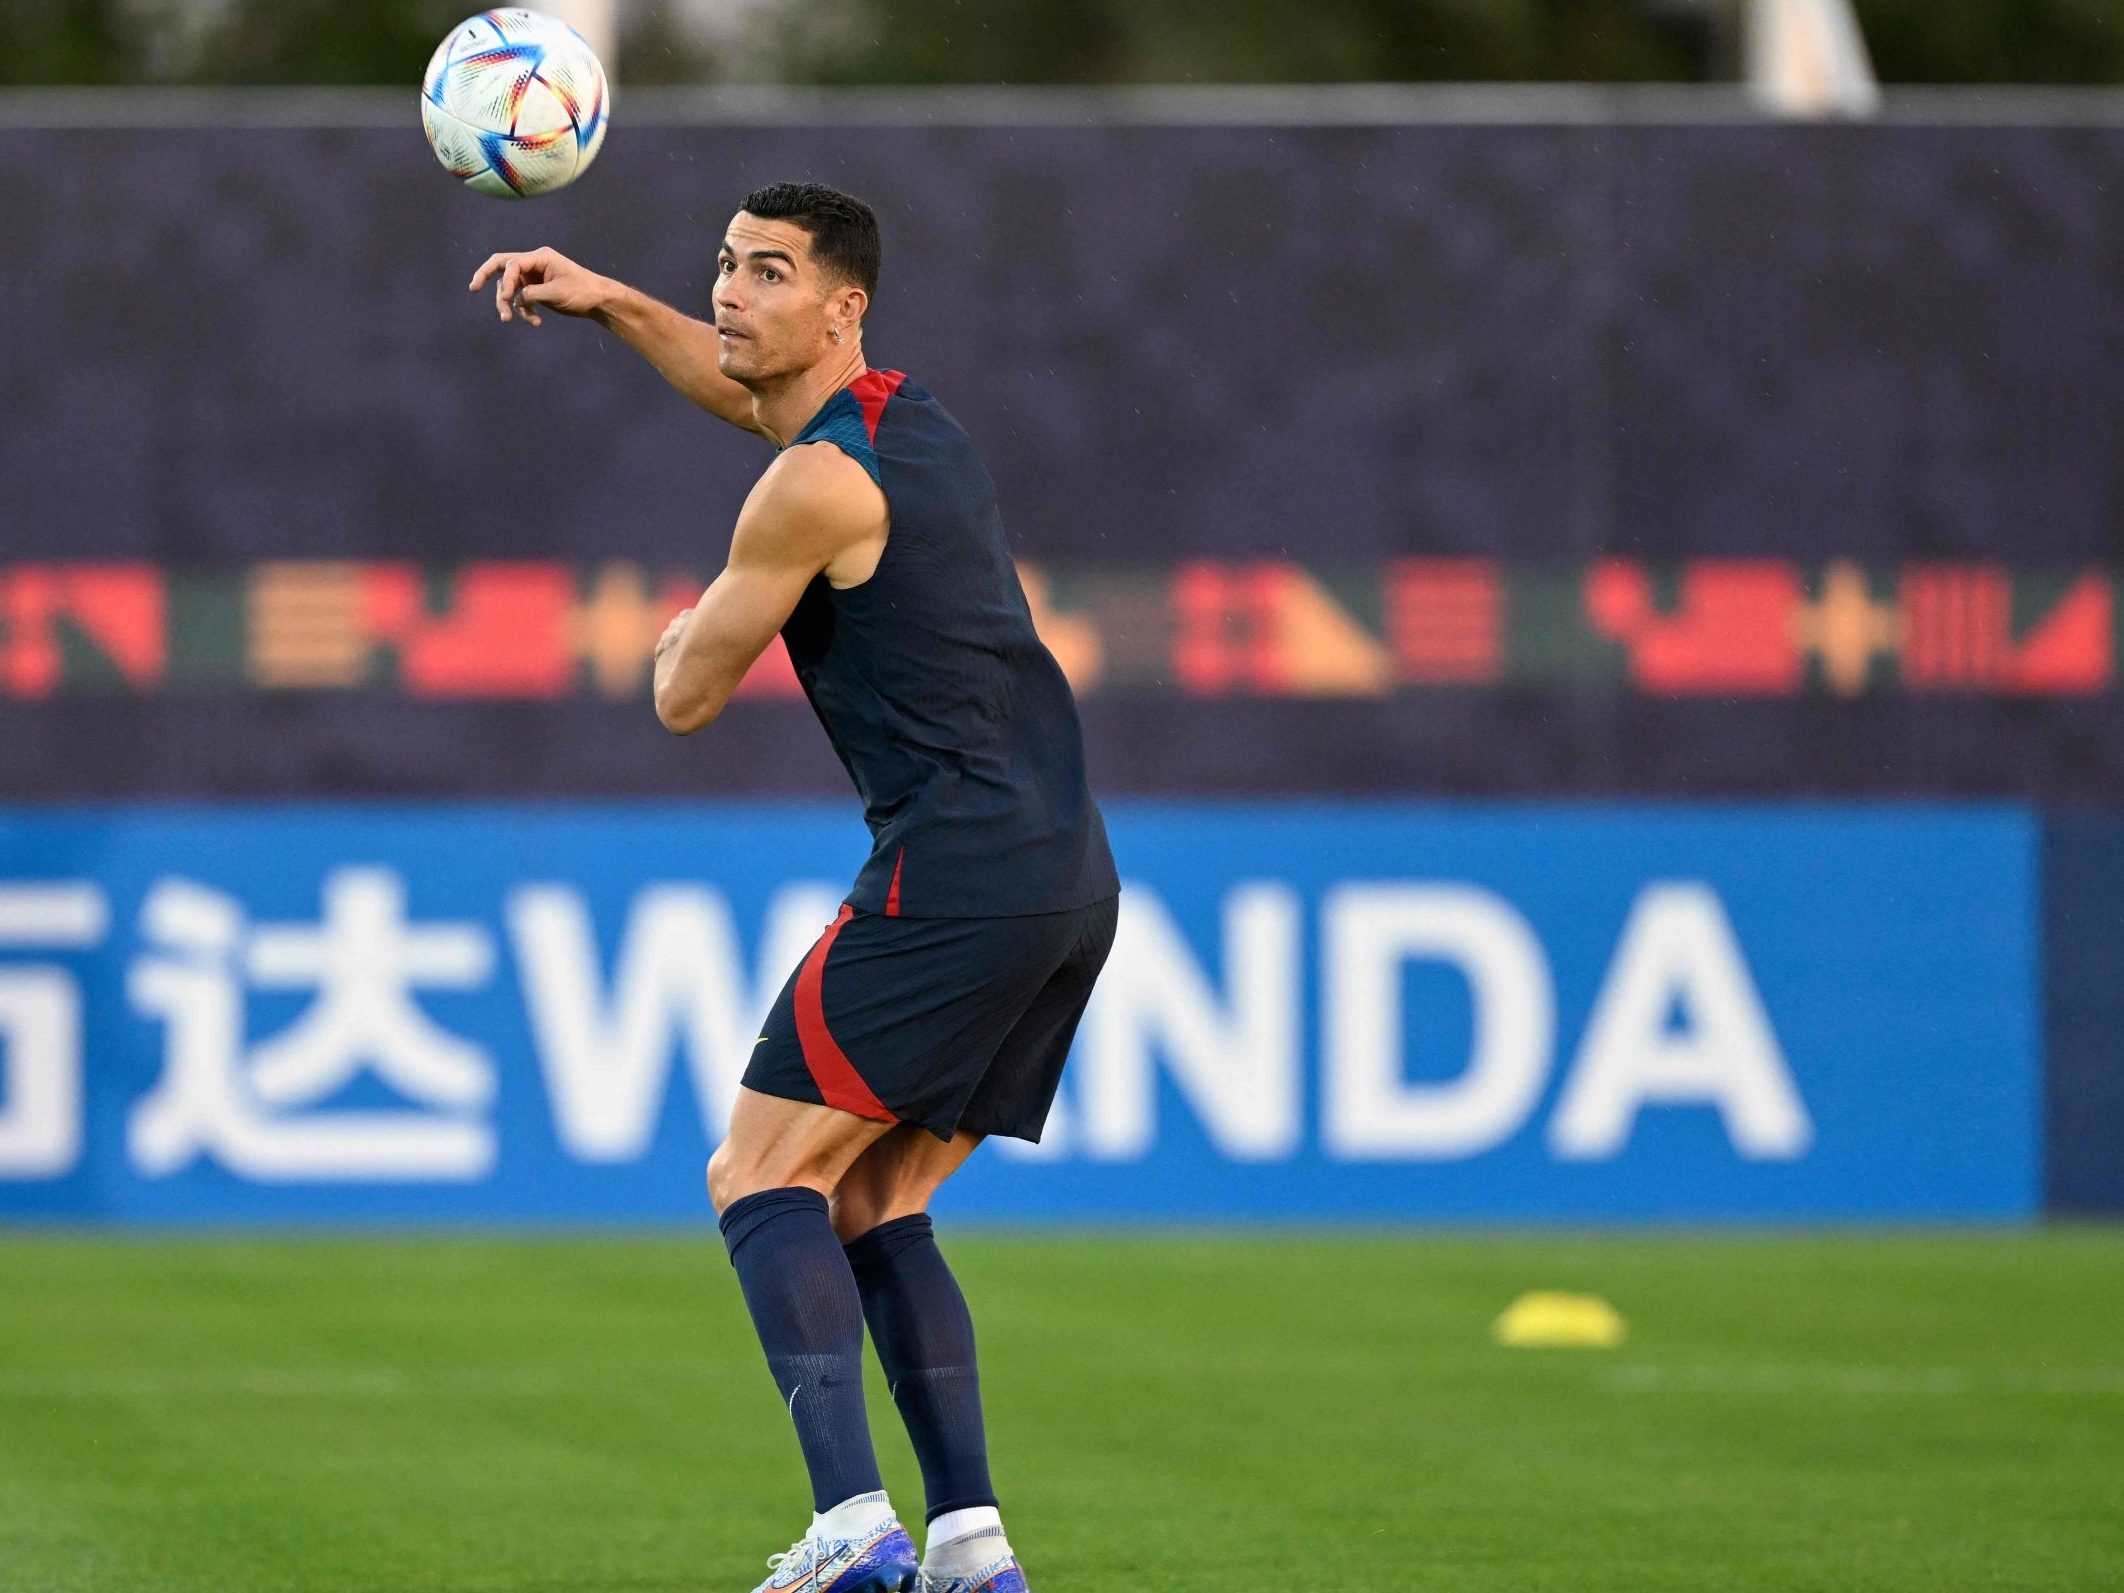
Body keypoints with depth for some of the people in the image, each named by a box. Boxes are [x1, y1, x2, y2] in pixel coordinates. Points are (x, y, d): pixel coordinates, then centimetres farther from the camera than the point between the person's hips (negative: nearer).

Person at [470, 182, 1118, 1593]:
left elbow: (685, 696, -1)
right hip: (1073, 879, 9)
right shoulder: (907, 415, 17)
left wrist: (689, 632, 21)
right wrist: (612, 305, 32)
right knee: (876, 1210, 13)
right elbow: (752, 388, 41)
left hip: (953, 874, -9)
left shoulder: (820, 486, -11)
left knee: (764, 1178, -6)